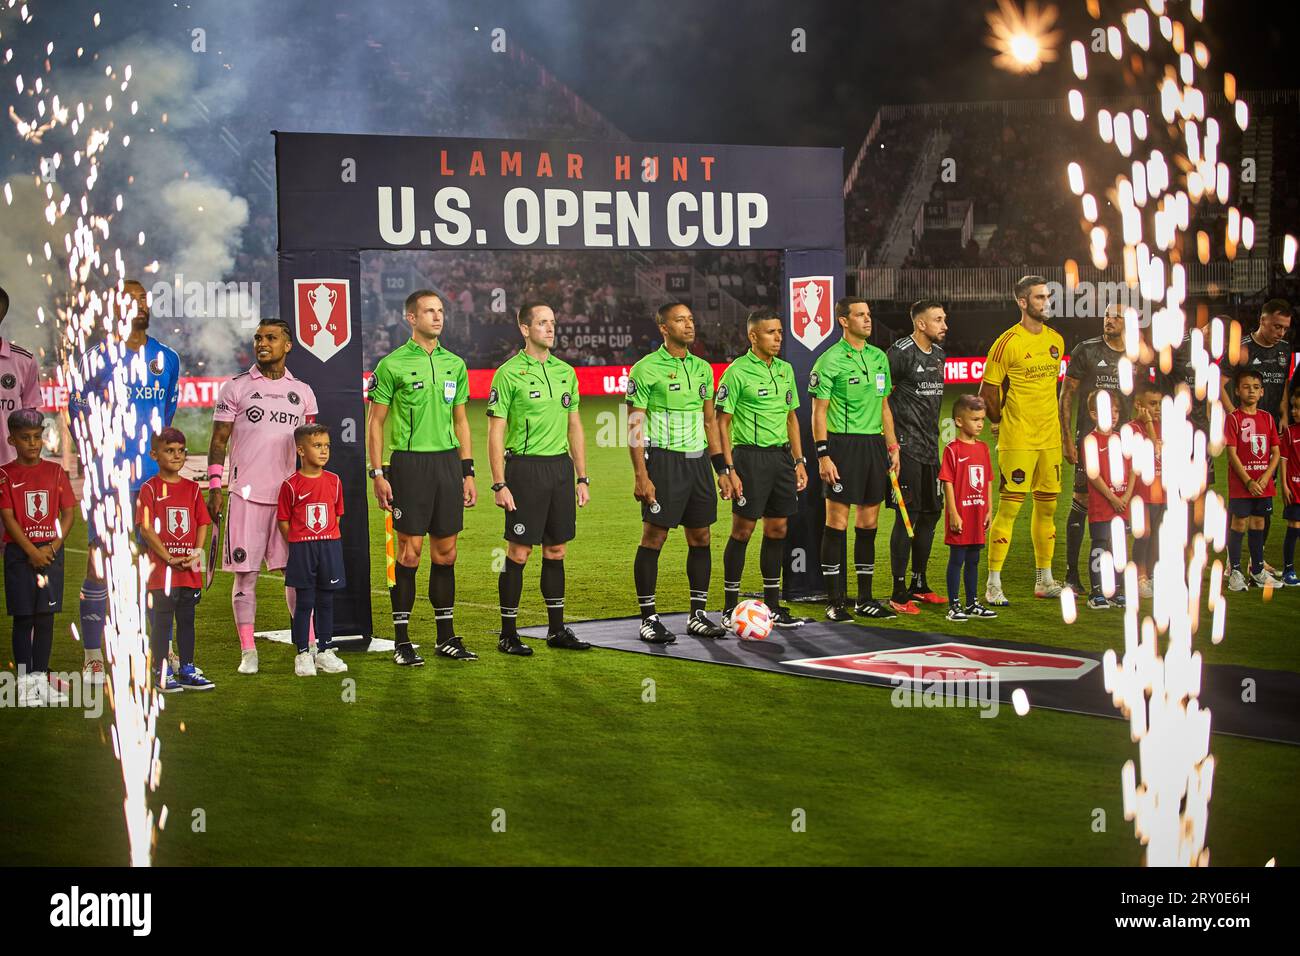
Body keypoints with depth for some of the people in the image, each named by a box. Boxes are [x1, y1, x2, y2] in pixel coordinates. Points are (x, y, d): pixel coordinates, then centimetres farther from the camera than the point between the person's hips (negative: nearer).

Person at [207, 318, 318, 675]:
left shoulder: (302, 391, 12)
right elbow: (218, 442, 4)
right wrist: (214, 489, -4)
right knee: (246, 573, 0)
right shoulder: (236, 388, 4)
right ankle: (248, 651, 6)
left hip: (291, 494, 2)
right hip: (247, 493, -2)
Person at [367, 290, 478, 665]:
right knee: (410, 550, -3)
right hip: (410, 462, -5)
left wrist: (468, 472, 13)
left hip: (448, 462, 5)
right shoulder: (392, 364, -4)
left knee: (446, 552, 8)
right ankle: (401, 640, 4)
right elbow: (375, 422, -2)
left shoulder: (455, 364, 12)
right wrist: (378, 473, -9)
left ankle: (446, 636, 17)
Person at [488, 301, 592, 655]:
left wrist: (583, 477, 12)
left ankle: (557, 628, 19)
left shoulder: (566, 371, 12)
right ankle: (508, 633, 6)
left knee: (556, 551, 10)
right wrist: (499, 484, -13)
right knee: (519, 552, -2)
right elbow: (496, 432, -7)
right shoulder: (509, 373, -6)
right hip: (525, 467, -6)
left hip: (561, 467, 6)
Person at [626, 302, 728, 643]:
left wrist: (722, 469, 13)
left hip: (698, 460, 6)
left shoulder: (702, 368, 13)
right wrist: (640, 475, -15)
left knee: (701, 537, 7)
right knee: (653, 538, -3)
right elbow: (634, 426, -8)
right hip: (663, 460, -6)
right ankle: (649, 618, 4)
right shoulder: (646, 369, -6)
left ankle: (698, 615, 15)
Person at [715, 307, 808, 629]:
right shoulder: (737, 371, -8)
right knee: (742, 531, -3)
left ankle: (773, 606, 18)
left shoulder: (785, 369, 13)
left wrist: (799, 461, 15)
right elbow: (722, 423, -8)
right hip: (750, 456, -6)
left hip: (781, 456, 7)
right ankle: (730, 609, 5)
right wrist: (729, 469, -14)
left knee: (777, 529, 9)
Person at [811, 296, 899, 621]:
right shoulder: (830, 360, -6)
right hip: (843, 443, -6)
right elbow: (819, 412, -8)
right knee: (837, 521, -4)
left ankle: (865, 598, 16)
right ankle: (834, 601, 1)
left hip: (874, 444, 6)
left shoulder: (879, 357, 14)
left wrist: (892, 447, 13)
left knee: (868, 522, 9)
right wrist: (823, 455, -14)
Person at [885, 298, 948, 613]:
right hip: (906, 447, -9)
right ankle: (899, 593, -1)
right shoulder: (901, 352, -13)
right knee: (908, 516, -7)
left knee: (931, 514, 13)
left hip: (930, 446, 9)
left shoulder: (938, 352, 13)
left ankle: (919, 584, 25)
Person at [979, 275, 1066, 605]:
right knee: (1009, 507, -7)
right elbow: (988, 390, -5)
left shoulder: (1056, 340, 10)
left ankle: (1044, 580, 22)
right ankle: (993, 585, -3)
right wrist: (1000, 422, 2)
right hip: (1017, 441, -7)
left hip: (1050, 438, 7)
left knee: (1047, 507, 12)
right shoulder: (1008, 342, -10)